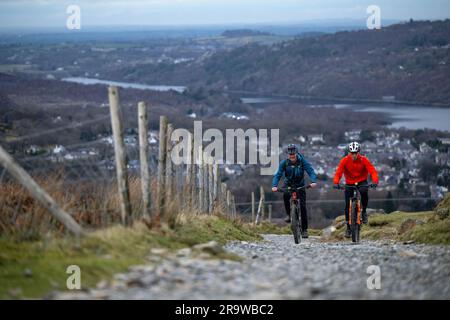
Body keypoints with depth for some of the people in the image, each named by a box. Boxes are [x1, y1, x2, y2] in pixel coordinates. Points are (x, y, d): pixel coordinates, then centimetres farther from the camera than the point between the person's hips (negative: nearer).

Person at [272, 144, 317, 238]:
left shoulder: (302, 161, -16)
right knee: (286, 195, -32)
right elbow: (278, 174, -20)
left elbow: (310, 171, -24)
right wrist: (274, 186, -38)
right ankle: (289, 214, -8)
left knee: (302, 206, -9)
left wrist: (313, 181, -44)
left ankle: (304, 229, -1)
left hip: (300, 185, -1)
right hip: (288, 184, 1)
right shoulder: (284, 163, -14)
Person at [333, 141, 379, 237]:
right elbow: (338, 173, -19)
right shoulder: (345, 160, -15)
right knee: (348, 205, -4)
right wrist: (336, 183, -37)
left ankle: (364, 211, -10)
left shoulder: (364, 160, -16)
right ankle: (348, 227, 9)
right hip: (349, 183, 1)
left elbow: (373, 171, -21)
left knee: (364, 192, -35)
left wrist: (375, 181, -39)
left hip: (362, 182, -1)